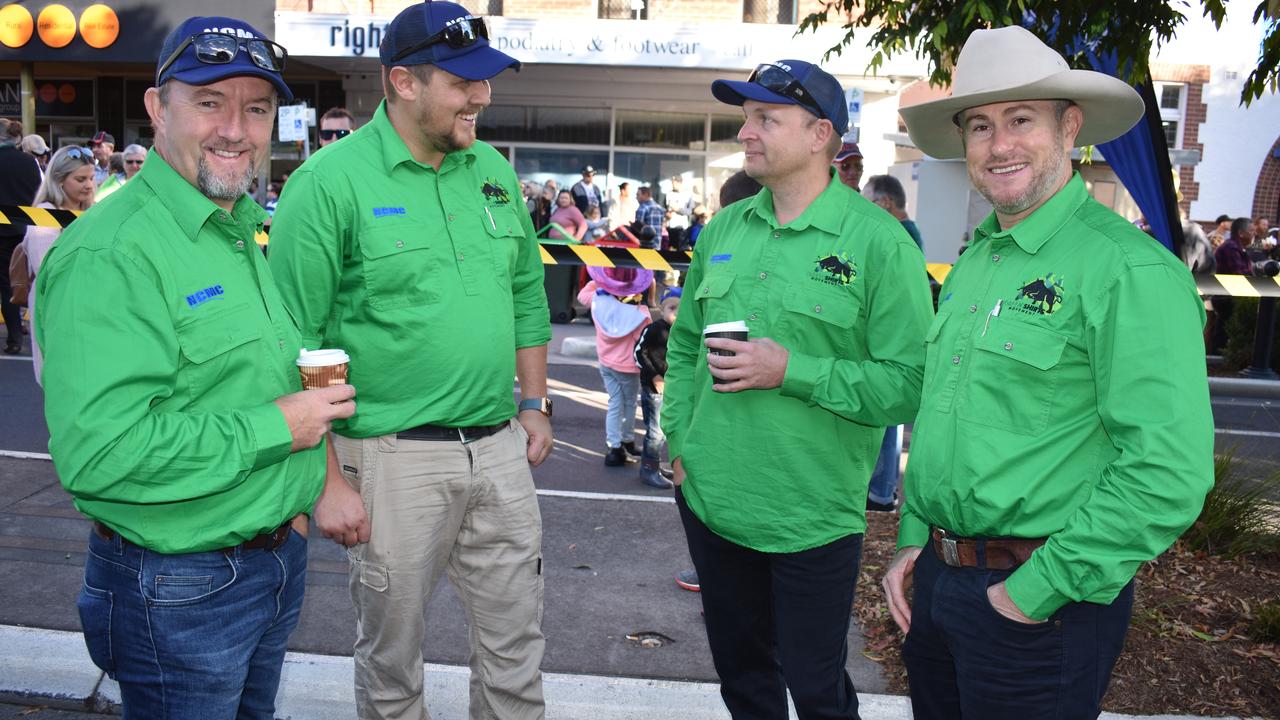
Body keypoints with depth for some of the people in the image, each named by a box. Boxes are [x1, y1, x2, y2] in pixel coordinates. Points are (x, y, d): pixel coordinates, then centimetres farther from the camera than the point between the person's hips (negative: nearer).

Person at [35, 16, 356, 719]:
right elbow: (97, 450, -30)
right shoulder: (110, 253, -22)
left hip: (277, 556, 9)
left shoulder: (241, 233, 9)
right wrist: (276, 427, -23)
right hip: (178, 592, -8)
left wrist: (291, 502, 9)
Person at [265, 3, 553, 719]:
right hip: (393, 458, -5)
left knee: (517, 647, 16)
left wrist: (535, 402, 13)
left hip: (501, 447, 5)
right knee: (392, 657, 14)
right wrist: (327, 479, -14)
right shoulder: (330, 182, -11)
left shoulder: (493, 170, 7)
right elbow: (294, 342, -12)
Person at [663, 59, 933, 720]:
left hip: (812, 518, -5)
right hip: (709, 499, 6)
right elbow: (683, 342, 15)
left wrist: (792, 371, -23)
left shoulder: (880, 243, -12)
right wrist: (680, 440, 7)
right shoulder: (723, 230, 6)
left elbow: (909, 383, -16)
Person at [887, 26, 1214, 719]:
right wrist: (913, 540, 10)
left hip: (1043, 602, -7)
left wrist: (1035, 592, -19)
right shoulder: (969, 265, 9)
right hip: (936, 577, 7)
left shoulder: (1130, 270, -17)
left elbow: (1166, 475, -23)